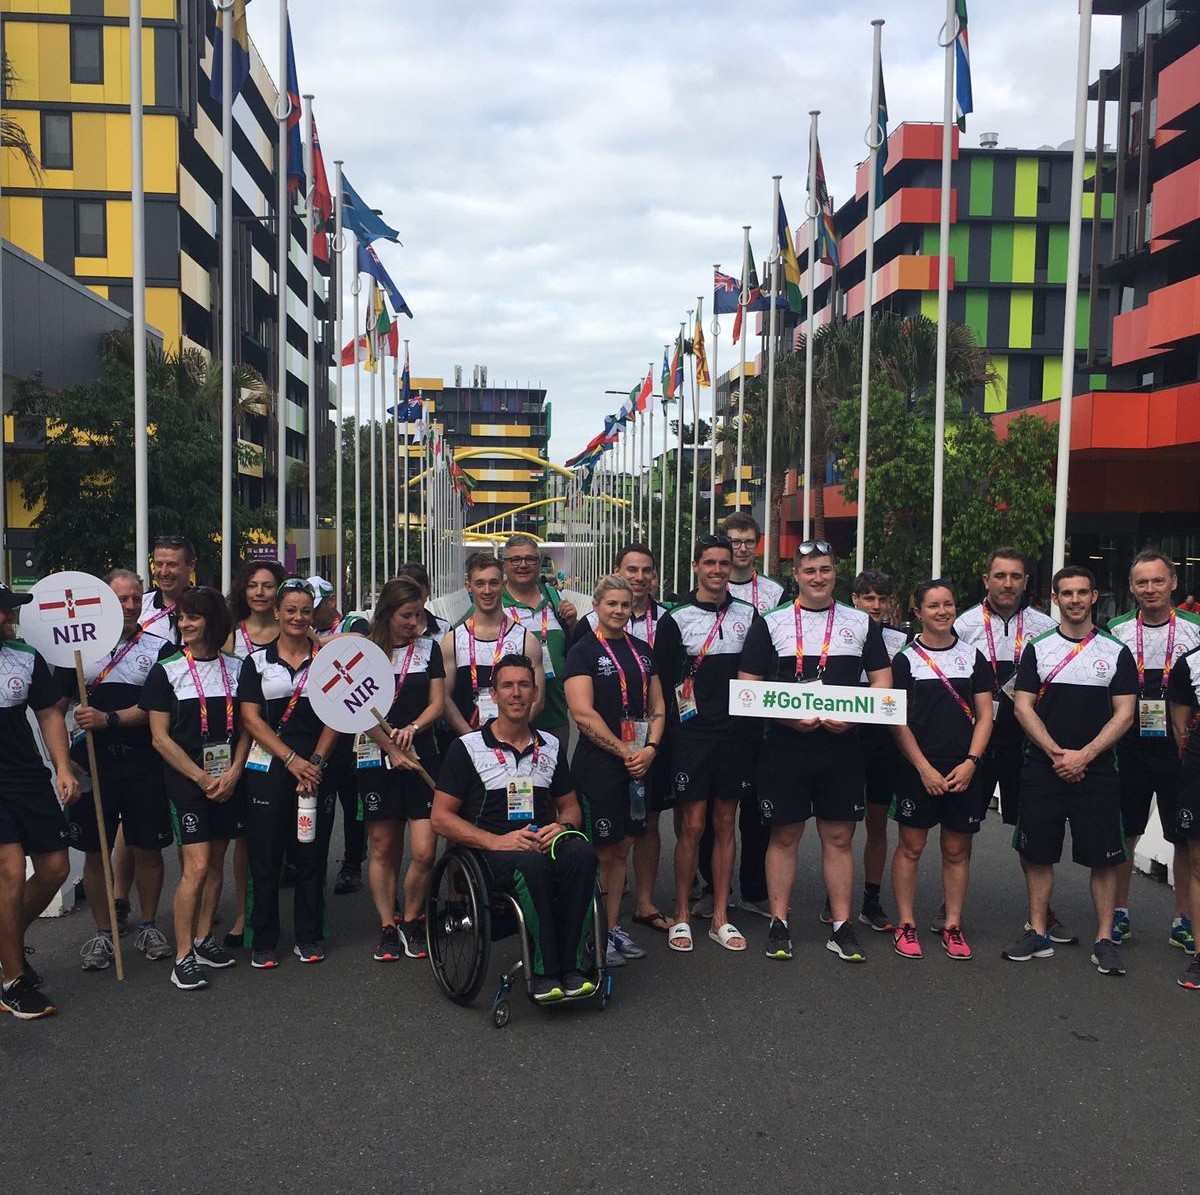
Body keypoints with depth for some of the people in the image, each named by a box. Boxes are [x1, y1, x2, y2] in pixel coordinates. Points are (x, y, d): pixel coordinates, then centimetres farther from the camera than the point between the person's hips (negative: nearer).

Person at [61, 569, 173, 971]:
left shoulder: (158, 648, 3)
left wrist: (108, 719, -18)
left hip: (145, 764, 0)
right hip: (93, 764, 1)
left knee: (147, 848, 6)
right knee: (95, 851, 6)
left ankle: (149, 926, 23)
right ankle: (102, 933, 20)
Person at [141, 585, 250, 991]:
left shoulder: (235, 668, 6)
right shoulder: (166, 671, -3)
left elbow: (245, 727, 8)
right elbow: (161, 738, -5)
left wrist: (233, 774, -6)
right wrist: (203, 778, -10)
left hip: (228, 780, 4)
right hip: (186, 780, -4)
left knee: (216, 862, 9)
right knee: (197, 865, -11)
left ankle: (203, 939, 23)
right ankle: (183, 956, -3)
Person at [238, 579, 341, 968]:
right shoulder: (257, 661, 5)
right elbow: (251, 719, -2)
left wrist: (315, 762, -9)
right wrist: (291, 759, -12)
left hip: (315, 770, 1)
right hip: (267, 770, -1)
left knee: (312, 856, 5)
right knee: (265, 859, 2)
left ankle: (309, 939, 17)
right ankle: (263, 942, 13)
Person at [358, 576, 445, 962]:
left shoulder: (429, 648, 8)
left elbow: (438, 702, 4)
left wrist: (412, 728, -14)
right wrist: (392, 750, -10)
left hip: (422, 757, 1)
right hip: (376, 759, -1)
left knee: (424, 851, -6)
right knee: (383, 848, 5)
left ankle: (412, 923, 15)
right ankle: (387, 928, 17)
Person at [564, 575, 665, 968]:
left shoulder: (643, 651, 13)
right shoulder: (583, 652, -6)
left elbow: (657, 708, 13)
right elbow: (583, 714, -15)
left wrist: (650, 749, -3)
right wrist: (625, 751, -14)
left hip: (638, 764, 6)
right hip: (598, 765, -6)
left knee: (621, 849, 12)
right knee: (601, 852, -1)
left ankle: (613, 927, 22)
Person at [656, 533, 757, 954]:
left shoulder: (748, 615, 9)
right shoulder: (677, 618, -1)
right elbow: (663, 680, -1)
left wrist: (753, 721, 5)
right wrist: (682, 717, -8)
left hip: (736, 733, 3)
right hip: (693, 734, -3)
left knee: (725, 824, 9)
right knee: (692, 825, -1)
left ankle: (720, 919, 18)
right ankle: (681, 917, 12)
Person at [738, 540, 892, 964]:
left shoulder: (861, 623, 9)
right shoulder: (770, 624, 4)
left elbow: (882, 681, 8)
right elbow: (747, 687, 0)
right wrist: (789, 716, -15)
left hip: (842, 748, 1)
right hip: (785, 748, -1)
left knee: (839, 837, 6)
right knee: (784, 836, 5)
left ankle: (841, 926, 16)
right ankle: (778, 924, 15)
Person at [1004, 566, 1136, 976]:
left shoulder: (1116, 652, 4)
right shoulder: (1037, 649, 5)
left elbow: (1124, 714, -1)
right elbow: (1023, 707, 1)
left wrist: (1084, 755, -12)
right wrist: (1056, 753, -11)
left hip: (1097, 771, -1)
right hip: (1043, 769, 1)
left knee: (1104, 856, 1)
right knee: (1037, 852, 5)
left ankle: (1104, 939, 11)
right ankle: (1038, 933, 16)